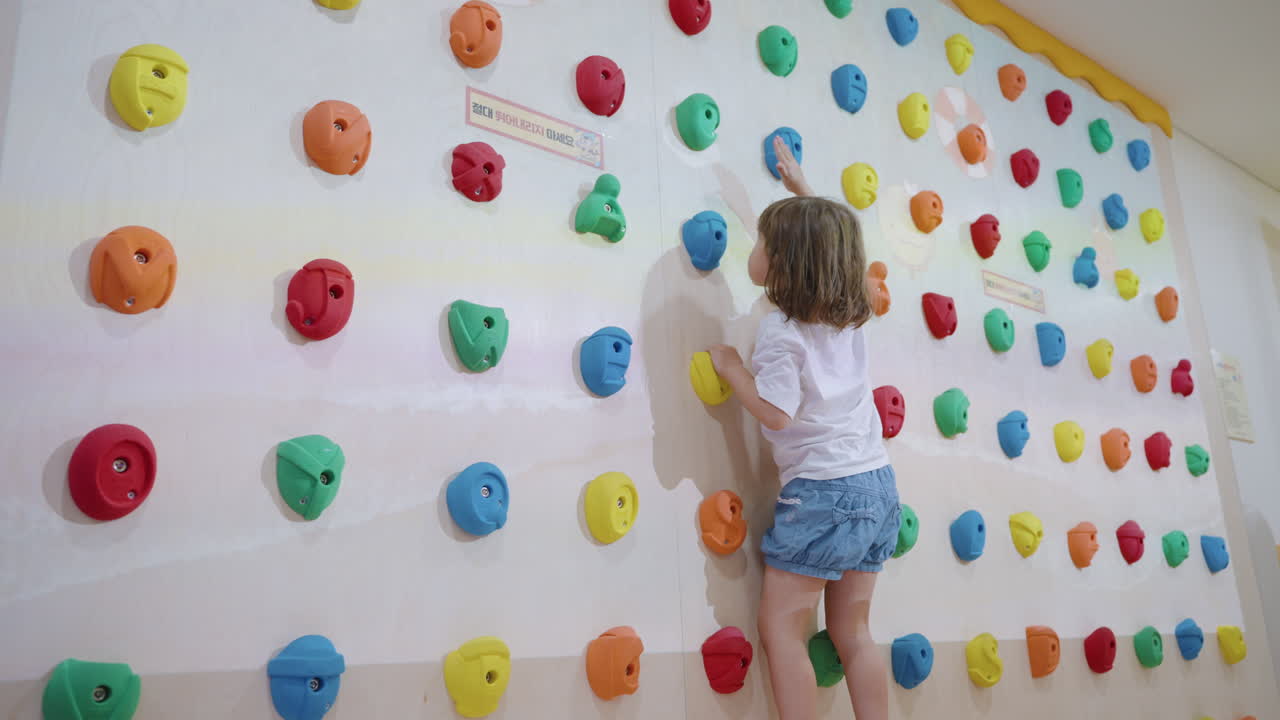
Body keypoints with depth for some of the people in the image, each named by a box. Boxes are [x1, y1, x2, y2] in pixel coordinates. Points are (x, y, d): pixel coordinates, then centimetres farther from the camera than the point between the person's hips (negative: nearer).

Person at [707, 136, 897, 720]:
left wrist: (733, 368, -7)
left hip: (822, 493, -8)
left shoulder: (780, 328, -13)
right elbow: (830, 241, 28)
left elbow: (777, 413, -21)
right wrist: (802, 191, 34)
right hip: (876, 484, 8)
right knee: (852, 631, 14)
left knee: (780, 625, 1)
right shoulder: (850, 314, 9)